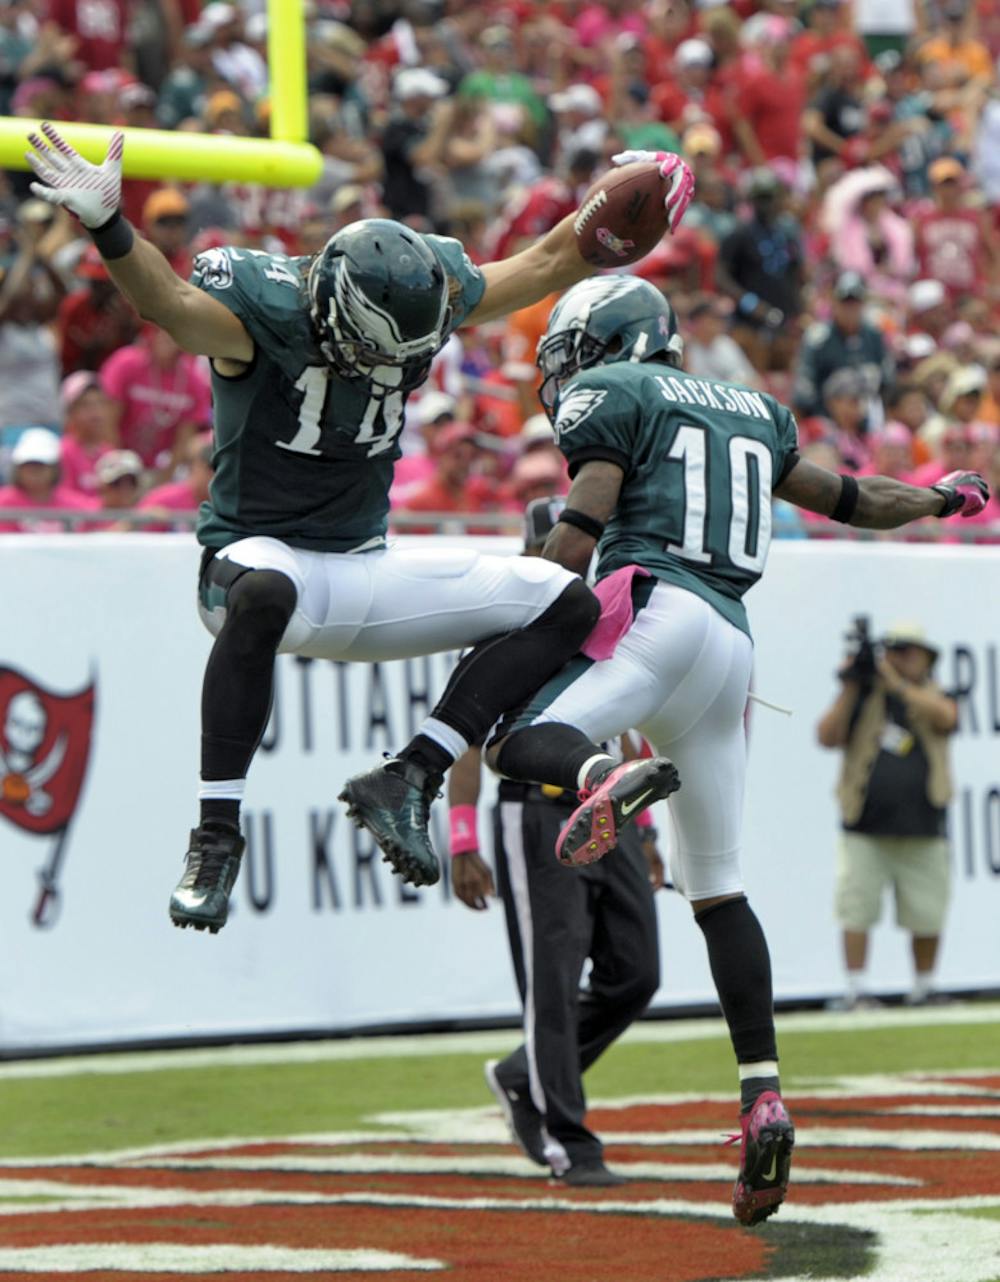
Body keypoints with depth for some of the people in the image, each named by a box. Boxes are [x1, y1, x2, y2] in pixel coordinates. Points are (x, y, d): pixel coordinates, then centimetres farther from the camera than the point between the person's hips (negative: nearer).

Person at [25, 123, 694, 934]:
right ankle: (217, 830, -35)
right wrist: (108, 227, -59)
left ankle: (409, 778, -8)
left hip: (364, 569, 7)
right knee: (262, 594, -44)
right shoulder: (259, 308, -19)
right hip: (258, 553, -6)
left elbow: (547, 265, 12)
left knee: (567, 607, -1)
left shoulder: (427, 293, -3)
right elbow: (168, 302, -40)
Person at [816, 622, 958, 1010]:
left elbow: (944, 717, -15)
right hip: (864, 830, 0)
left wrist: (897, 684, -19)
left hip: (922, 831, 0)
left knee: (926, 916, 3)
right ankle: (856, 991, -3)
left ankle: (923, 990, 17)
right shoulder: (862, 699, 10)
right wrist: (850, 688, -8)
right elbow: (827, 737, -2)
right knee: (856, 909, -7)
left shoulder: (934, 698, 9)